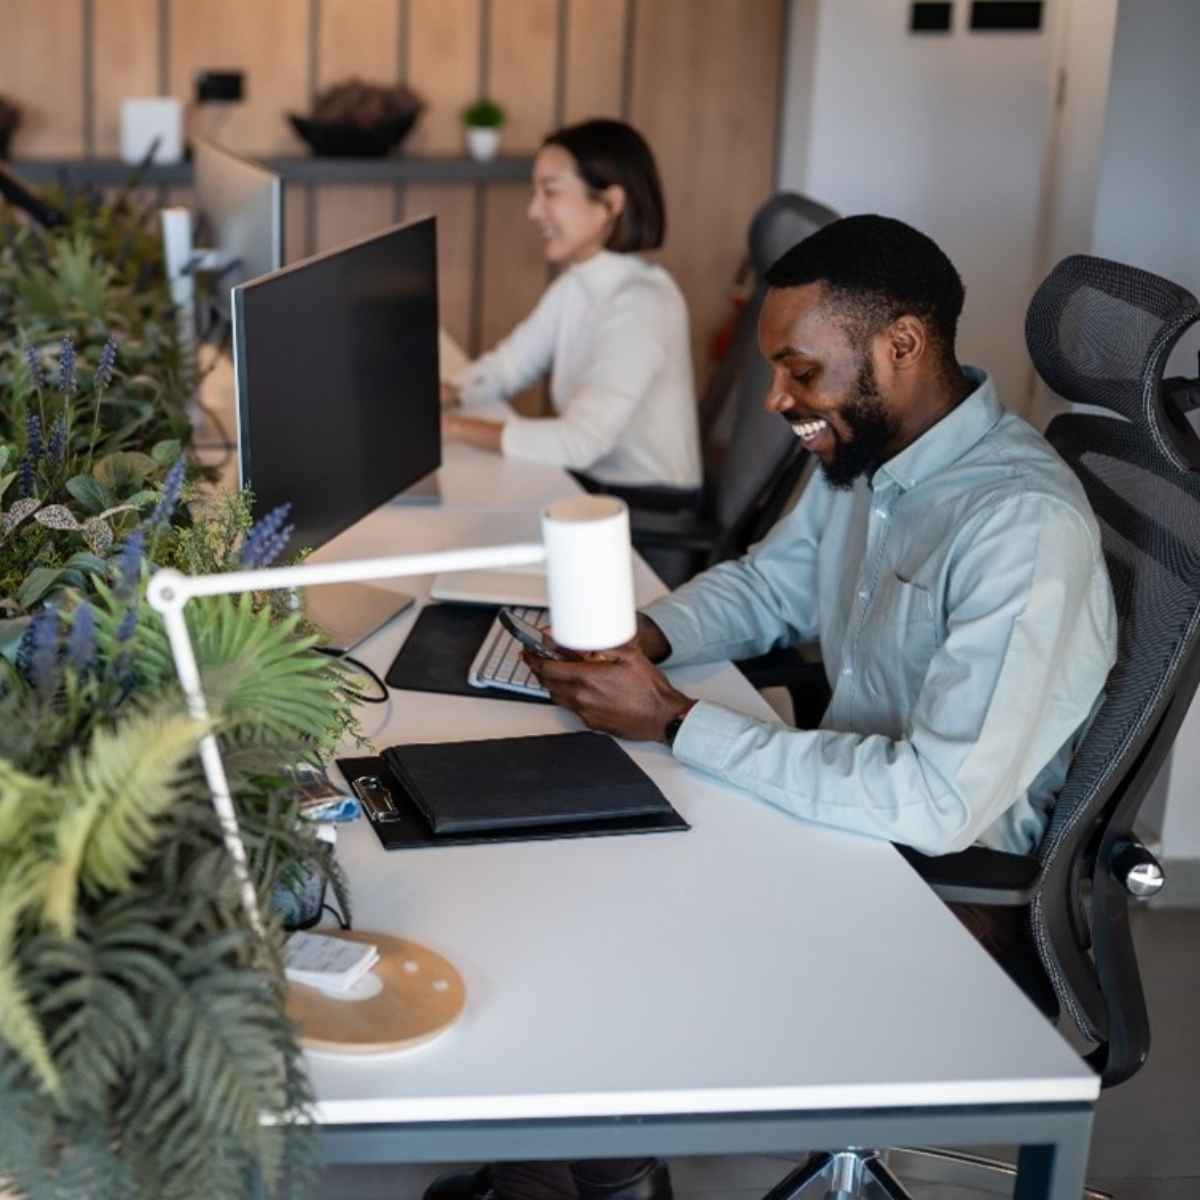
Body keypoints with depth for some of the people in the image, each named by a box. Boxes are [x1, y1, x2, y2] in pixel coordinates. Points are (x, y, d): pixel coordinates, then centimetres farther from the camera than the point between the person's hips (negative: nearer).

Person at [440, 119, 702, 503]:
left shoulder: (642, 303, -23)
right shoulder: (575, 285, 5)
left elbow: (580, 442, -30)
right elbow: (505, 367, 10)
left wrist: (451, 427, -27)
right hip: (591, 484, 7)